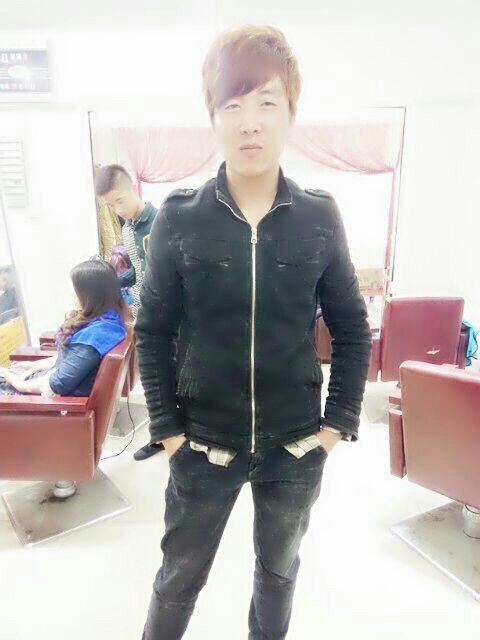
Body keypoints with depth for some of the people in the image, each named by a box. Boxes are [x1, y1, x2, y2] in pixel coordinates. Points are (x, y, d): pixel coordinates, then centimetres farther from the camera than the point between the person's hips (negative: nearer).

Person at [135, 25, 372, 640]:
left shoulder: (319, 217, -7)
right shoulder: (179, 217, -10)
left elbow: (352, 329, 0)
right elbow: (153, 330, -4)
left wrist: (339, 422, -3)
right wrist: (167, 427, -5)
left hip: (295, 447, 2)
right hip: (203, 445, -1)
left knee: (279, 570, 26)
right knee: (179, 577, 21)